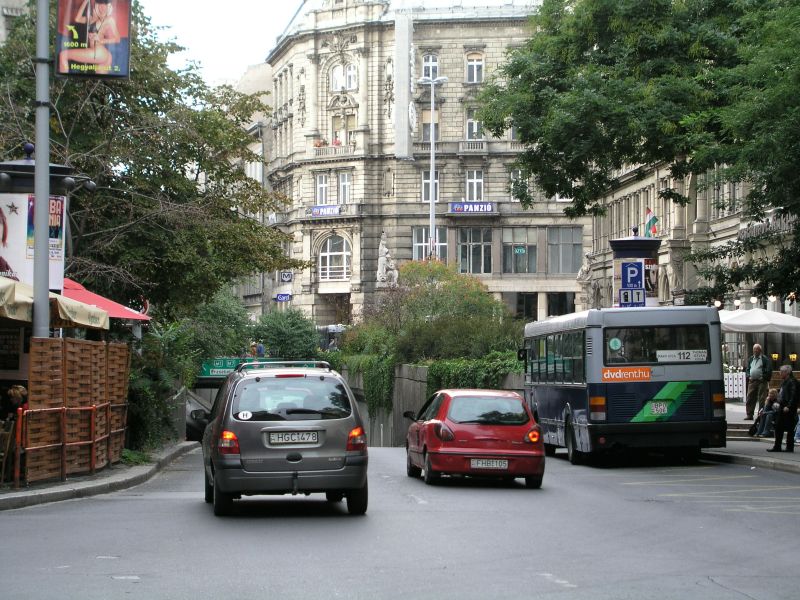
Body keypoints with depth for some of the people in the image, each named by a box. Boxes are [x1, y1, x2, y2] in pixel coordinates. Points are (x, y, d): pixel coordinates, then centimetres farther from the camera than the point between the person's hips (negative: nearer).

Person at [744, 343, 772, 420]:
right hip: (752, 381, 5)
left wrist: (764, 378, -11)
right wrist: (749, 376, 3)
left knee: (762, 399, -4)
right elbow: (747, 369, 19)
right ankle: (749, 415, 8)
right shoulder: (750, 359, 17)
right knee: (750, 398, 3)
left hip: (761, 381, -5)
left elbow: (769, 370, -5)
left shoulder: (765, 359, 0)